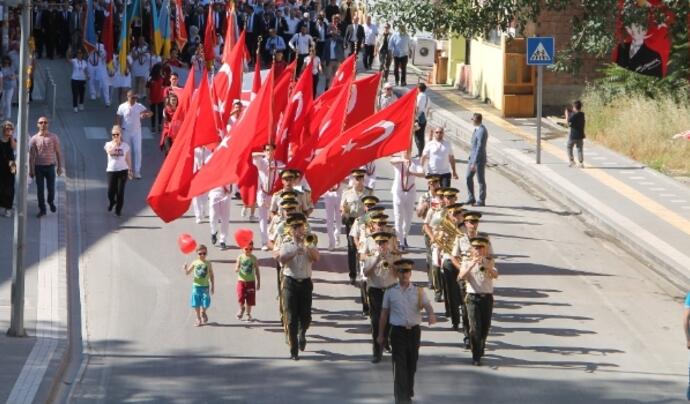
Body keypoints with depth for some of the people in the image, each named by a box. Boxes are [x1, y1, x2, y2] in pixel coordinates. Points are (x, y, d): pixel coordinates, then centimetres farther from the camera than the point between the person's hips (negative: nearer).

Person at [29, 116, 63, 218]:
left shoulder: (53, 137, 1)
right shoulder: (34, 139, 0)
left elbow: (58, 152, 4)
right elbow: (31, 155, 2)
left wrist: (60, 167, 1)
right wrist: (31, 170, -1)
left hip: (50, 166, 0)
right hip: (39, 167, 0)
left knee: (51, 188, 2)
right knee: (40, 189, 1)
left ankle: (51, 202, 32)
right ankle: (42, 209, 10)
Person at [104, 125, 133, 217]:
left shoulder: (125, 146, 3)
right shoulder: (108, 144, -1)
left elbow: (128, 158, 10)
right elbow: (109, 152, -23)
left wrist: (130, 170, 9)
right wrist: (115, 143, -20)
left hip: (123, 170, 0)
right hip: (111, 170, 0)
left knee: (120, 191, -5)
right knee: (110, 192, -2)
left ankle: (118, 209, 12)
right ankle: (111, 202, 33)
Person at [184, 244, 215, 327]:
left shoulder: (208, 264, -1)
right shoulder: (195, 263, -2)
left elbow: (211, 276, 5)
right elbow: (187, 273, -3)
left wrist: (212, 286, 2)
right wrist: (185, 269, -26)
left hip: (205, 286, 0)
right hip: (196, 286, 0)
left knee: (205, 303, -1)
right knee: (196, 304, 5)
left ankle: (203, 313, 32)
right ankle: (198, 319, 19)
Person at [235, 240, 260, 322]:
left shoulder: (253, 258, -2)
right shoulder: (240, 257, -4)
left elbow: (257, 271, 4)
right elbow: (236, 269, -4)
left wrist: (258, 282, 3)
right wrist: (237, 269, -30)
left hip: (251, 281, 1)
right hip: (241, 281, -1)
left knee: (250, 299, 5)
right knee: (240, 297, -9)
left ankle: (248, 314, 22)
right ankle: (242, 309, 22)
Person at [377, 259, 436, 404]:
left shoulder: (418, 291, 4)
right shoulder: (390, 292, 1)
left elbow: (427, 306, -11)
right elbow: (384, 314, 6)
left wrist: (431, 315, -34)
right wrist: (381, 334, 8)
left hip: (414, 331, 2)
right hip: (398, 331, -2)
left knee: (411, 364, 12)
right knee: (400, 365, -9)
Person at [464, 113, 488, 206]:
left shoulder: (482, 131, -24)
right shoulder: (477, 129, 6)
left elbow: (480, 148, -26)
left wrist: (474, 163, -25)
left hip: (479, 159, -9)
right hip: (472, 157, 9)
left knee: (480, 180, 3)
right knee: (468, 177, 12)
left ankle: (481, 200, 14)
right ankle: (471, 198, 22)